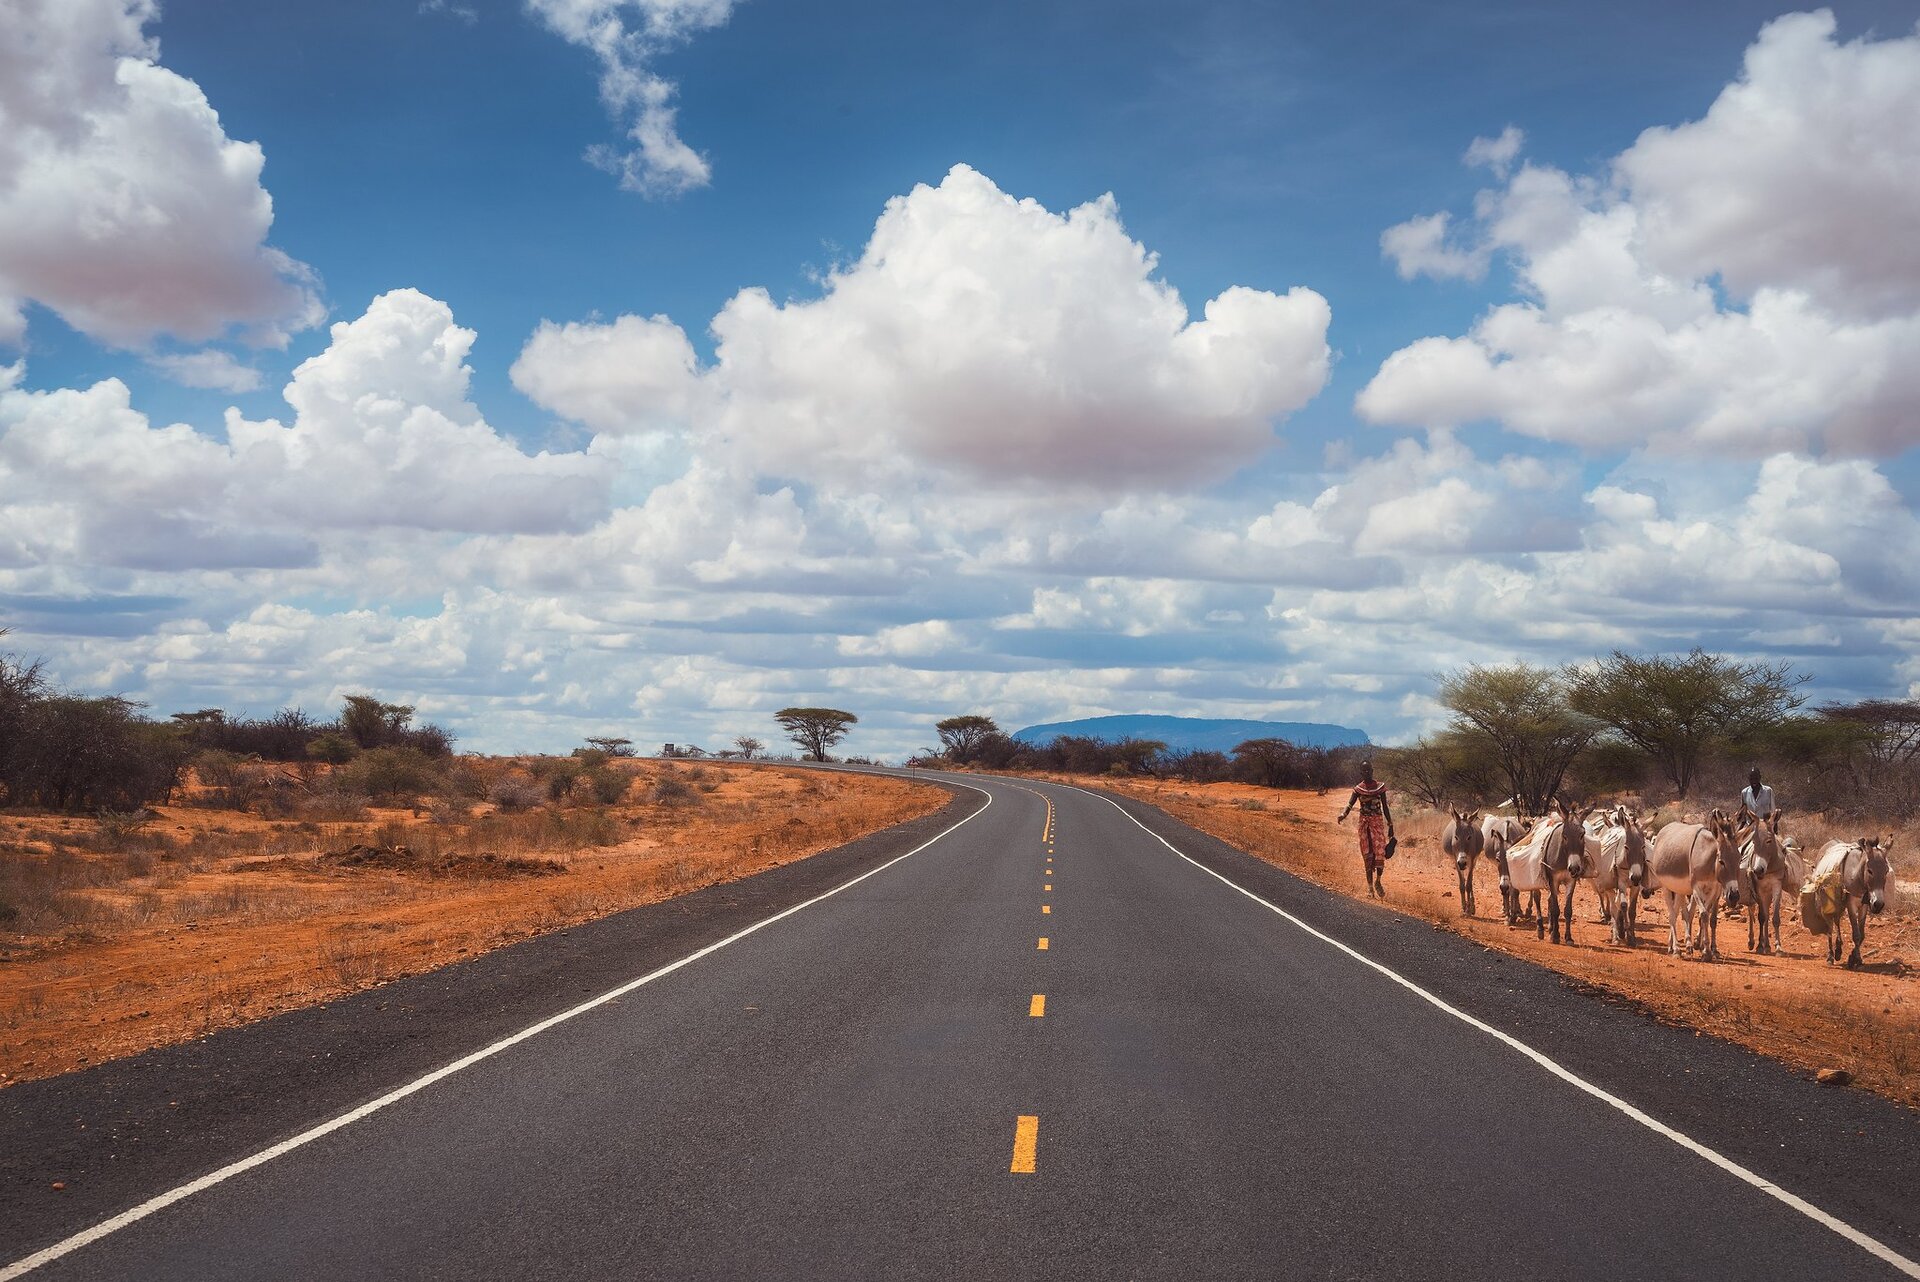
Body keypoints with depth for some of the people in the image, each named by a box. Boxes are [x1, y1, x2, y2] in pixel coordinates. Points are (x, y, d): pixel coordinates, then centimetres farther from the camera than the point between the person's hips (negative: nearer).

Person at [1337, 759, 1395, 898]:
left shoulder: (1380, 787, 2)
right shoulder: (1358, 789, 1)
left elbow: (1385, 808, 7)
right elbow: (1350, 805, -11)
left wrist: (1390, 826, 5)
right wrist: (1343, 815, -33)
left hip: (1378, 821, 0)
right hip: (1364, 822, 0)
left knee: (1380, 851, -12)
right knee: (1367, 853, 2)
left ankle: (1378, 881, 7)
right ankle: (1370, 885, 8)